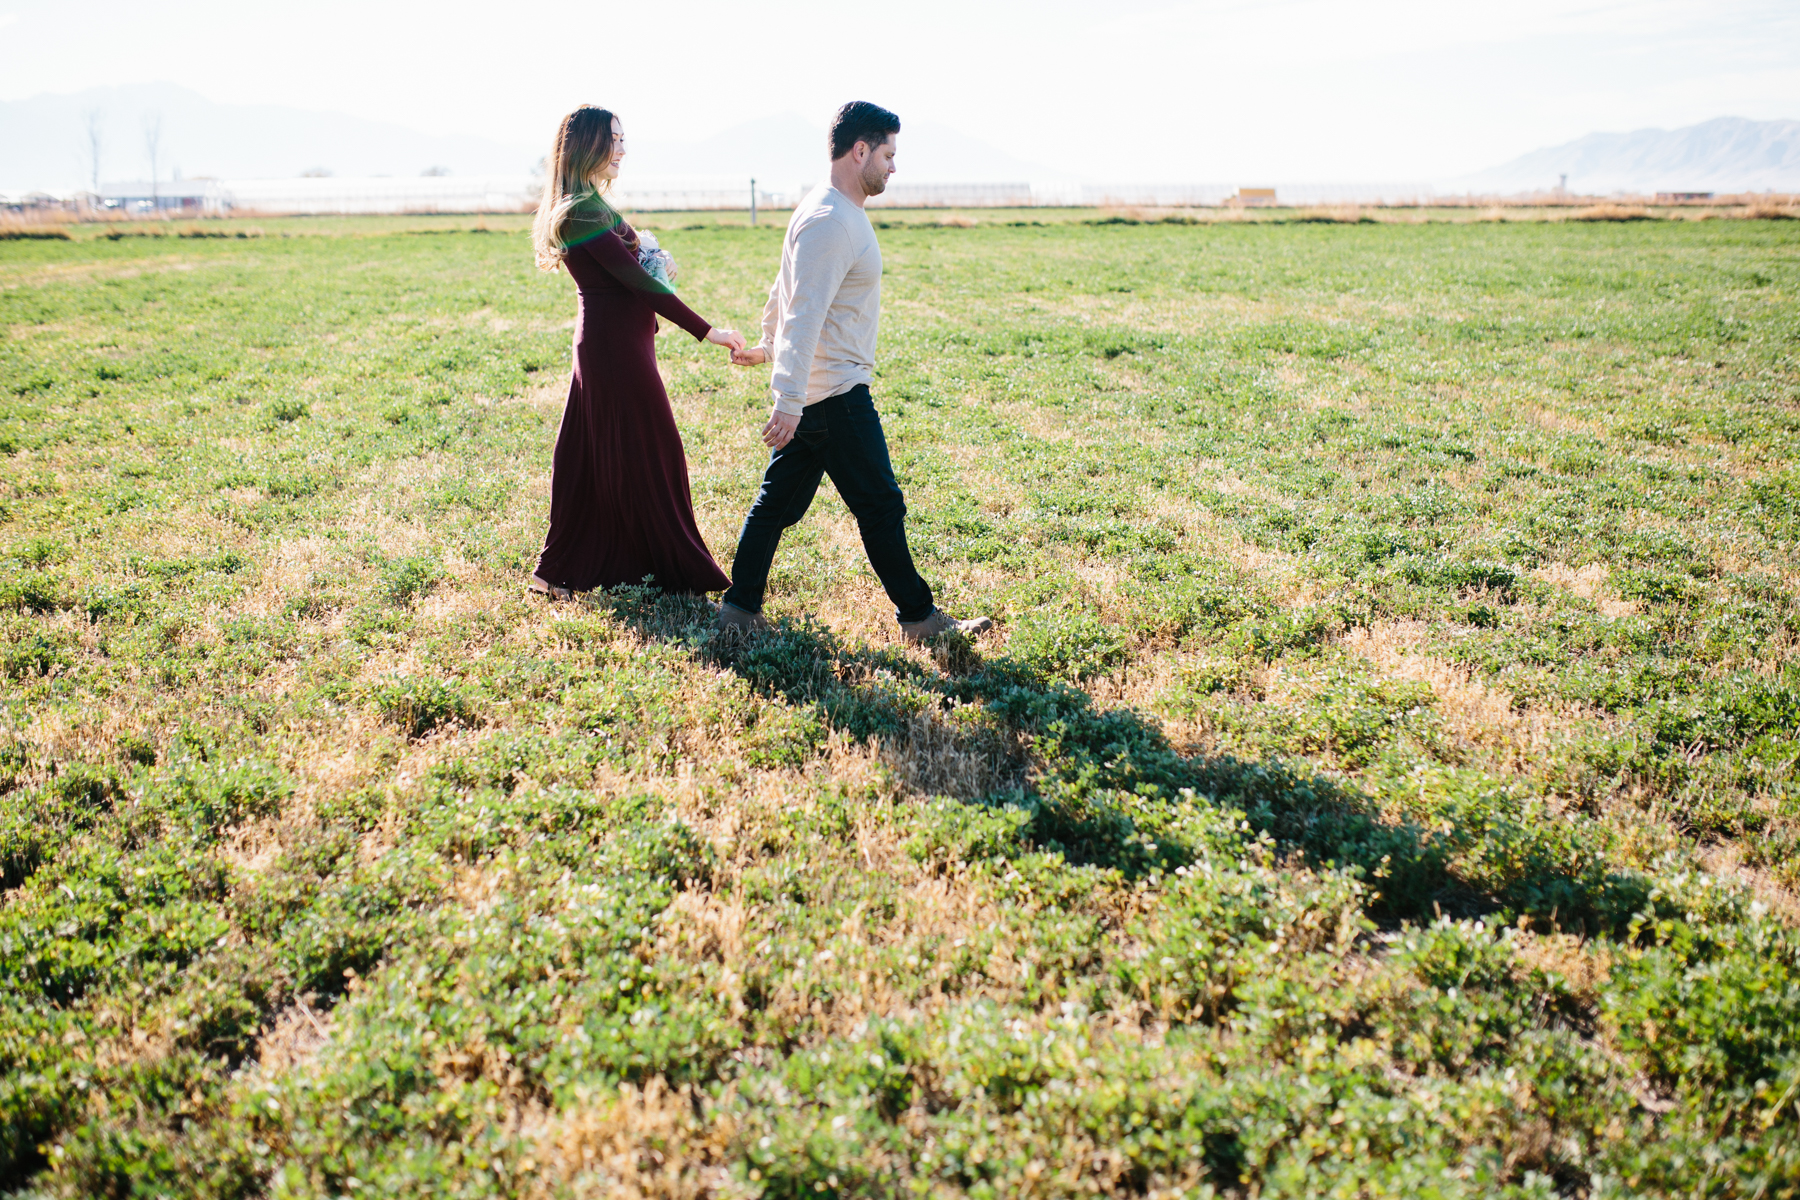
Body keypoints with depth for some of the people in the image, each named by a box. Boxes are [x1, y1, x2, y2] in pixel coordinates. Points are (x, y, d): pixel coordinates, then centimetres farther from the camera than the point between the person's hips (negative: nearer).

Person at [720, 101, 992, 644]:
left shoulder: (836, 213, 15)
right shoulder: (830, 222, -18)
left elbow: (784, 292, 27)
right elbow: (804, 315, -26)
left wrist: (768, 346, 41)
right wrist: (788, 401, -30)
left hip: (809, 392, 10)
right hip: (836, 395, -10)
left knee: (777, 501, 12)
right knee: (880, 505, 0)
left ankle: (740, 608, 19)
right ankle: (918, 617, 11)